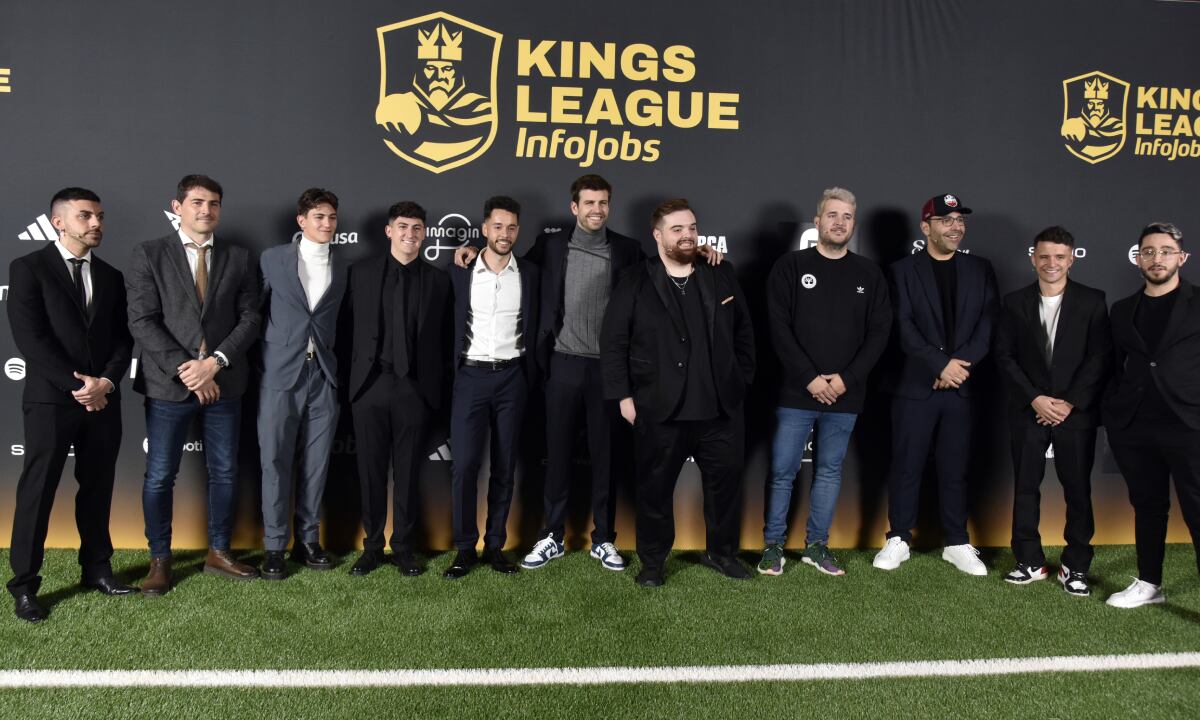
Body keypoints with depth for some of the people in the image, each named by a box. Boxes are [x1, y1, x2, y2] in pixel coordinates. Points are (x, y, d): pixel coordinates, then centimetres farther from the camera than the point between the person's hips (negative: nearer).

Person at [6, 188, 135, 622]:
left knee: (97, 489, 10)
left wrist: (106, 382, -9)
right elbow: (29, 337, -10)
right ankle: (24, 584, 10)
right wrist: (77, 385, -14)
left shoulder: (110, 276, 13)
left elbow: (123, 338, 9)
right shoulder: (28, 268, -2)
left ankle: (96, 568, 21)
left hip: (103, 400, 5)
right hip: (51, 399, -4)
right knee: (37, 491, 1)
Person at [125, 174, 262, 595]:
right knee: (160, 476, 4)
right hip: (168, 384, -2)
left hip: (224, 383, 3)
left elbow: (250, 318, 2)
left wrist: (216, 361, -12)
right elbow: (142, 321, -6)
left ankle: (219, 552, 24)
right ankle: (160, 560, 20)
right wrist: (182, 367, -15)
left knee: (224, 472, 10)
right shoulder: (149, 255, 1)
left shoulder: (239, 259, 8)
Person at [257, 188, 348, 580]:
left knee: (315, 462, 6)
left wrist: (337, 362, 3)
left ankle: (308, 539, 18)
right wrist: (259, 365, 0)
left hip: (324, 375, 2)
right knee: (276, 462, 1)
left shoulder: (343, 266, 9)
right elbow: (257, 311, 4)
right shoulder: (272, 259, 3)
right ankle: (274, 546, 11)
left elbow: (342, 320, 12)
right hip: (281, 373, -2)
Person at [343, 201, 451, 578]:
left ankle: (403, 546, 19)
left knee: (408, 470, 6)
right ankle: (372, 546, 19)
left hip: (415, 387, 0)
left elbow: (444, 337, 6)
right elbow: (347, 325, 6)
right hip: (370, 383, 0)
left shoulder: (438, 279, 7)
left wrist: (438, 386, 2)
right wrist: (352, 372, 2)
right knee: (371, 469, 7)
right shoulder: (361, 272, 6)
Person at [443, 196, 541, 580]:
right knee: (464, 465, -6)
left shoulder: (530, 274, 4)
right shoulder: (460, 271, 1)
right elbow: (450, 325, 3)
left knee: (505, 466, 6)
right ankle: (465, 548, 7)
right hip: (471, 376, -1)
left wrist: (531, 380, 3)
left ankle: (495, 545, 17)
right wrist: (451, 373, -1)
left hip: (512, 377, 1)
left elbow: (535, 330, 8)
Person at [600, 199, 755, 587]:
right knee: (656, 487, 7)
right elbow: (613, 342, -3)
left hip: (720, 407, 3)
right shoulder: (635, 282, -1)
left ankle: (721, 552, 32)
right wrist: (623, 396, -7)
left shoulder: (722, 274, 8)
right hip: (660, 409, -3)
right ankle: (652, 562, 24)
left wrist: (742, 380, 8)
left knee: (725, 481, 13)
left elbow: (743, 331, 13)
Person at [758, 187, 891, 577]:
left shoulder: (869, 274, 7)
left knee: (830, 471, 11)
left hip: (845, 396, 3)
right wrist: (810, 378, -13)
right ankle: (773, 544, 16)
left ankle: (817, 544, 23)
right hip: (796, 392, -2)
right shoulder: (790, 267, 0)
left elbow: (879, 332, 4)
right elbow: (779, 328, -7)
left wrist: (847, 378, -9)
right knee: (782, 471, 1)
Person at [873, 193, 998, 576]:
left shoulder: (980, 270, 10)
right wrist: (941, 365, -15)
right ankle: (899, 539, 15)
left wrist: (960, 365, -11)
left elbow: (987, 326, 1)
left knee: (955, 469, 9)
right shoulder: (903, 271, 2)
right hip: (914, 385, -2)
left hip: (961, 386, 2)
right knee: (906, 466, 4)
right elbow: (904, 328, -8)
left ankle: (958, 544, 19)